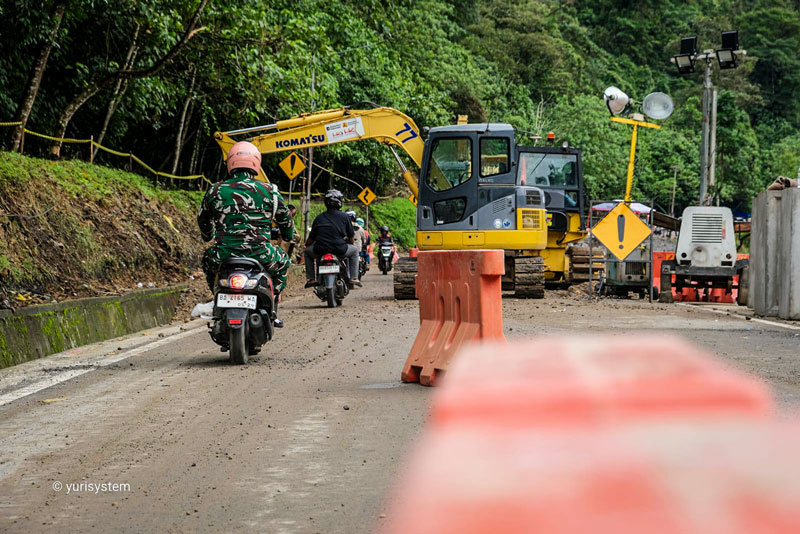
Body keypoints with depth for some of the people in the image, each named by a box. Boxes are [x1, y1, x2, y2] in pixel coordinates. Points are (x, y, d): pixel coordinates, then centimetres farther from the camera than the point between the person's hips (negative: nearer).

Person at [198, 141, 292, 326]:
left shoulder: (215, 190, 5)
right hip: (260, 254, -1)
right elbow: (285, 220, 20)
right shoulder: (269, 191, 4)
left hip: (224, 255, 1)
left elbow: (202, 219, 22)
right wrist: (288, 236, 45)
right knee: (283, 262, 33)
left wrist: (209, 237, 47)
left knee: (207, 259, 36)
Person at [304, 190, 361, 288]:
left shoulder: (319, 217, 7)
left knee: (307, 252, 31)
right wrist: (350, 243, 31)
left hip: (320, 250, 1)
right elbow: (351, 236, 8)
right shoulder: (344, 216, 3)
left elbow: (311, 238, 9)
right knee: (354, 251, 28)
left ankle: (310, 278, 18)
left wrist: (305, 246, 29)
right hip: (339, 250, -1)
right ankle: (353, 278, 19)